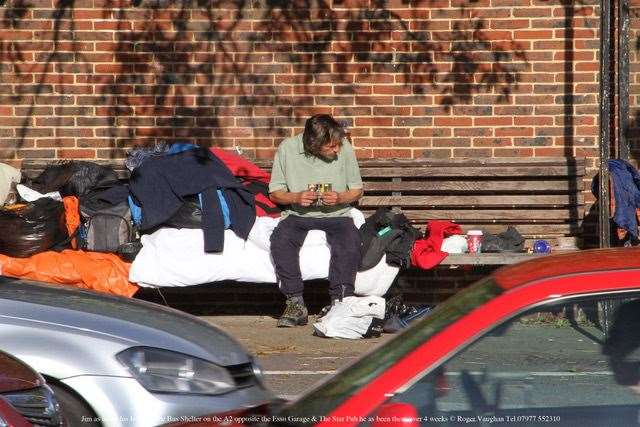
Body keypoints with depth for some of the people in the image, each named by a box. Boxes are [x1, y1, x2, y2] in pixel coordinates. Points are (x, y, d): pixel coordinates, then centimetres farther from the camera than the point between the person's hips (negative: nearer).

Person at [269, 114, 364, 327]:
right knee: (280, 239, -30)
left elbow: (357, 190, 6)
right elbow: (275, 192, 2)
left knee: (350, 241, -31)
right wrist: (296, 197, -18)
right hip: (298, 214, 0)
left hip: (337, 214, 0)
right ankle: (296, 304, -24)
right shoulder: (288, 148, -7)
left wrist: (340, 198, -16)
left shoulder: (344, 148, -7)